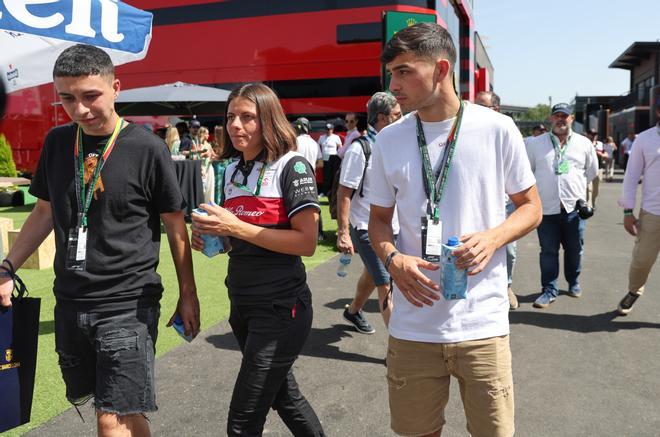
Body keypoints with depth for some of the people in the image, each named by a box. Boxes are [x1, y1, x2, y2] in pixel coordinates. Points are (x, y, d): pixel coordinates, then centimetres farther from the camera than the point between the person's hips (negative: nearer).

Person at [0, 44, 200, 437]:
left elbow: (175, 225, -4)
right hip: (70, 302, 5)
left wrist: (188, 294, 0)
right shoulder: (58, 142, 4)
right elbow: (44, 213, 15)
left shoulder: (147, 148, -10)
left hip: (129, 305, -5)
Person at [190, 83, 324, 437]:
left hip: (280, 307, -7)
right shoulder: (231, 170, 8)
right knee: (284, 397, 23)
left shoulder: (292, 167, -12)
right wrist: (207, 235, -3)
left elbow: (307, 242, -20)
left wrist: (237, 227, -23)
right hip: (242, 304, 8)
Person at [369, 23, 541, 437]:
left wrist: (493, 237, -16)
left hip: (482, 322, -1)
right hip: (412, 324, 2)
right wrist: (393, 259, -10)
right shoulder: (389, 140, 1)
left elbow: (531, 207, 5)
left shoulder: (497, 129, -5)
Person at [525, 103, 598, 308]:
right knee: (548, 251, 2)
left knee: (574, 249, 12)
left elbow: (592, 172, 20)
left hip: (574, 207, 2)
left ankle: (574, 283, 33)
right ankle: (549, 290, 12)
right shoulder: (535, 143, 1)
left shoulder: (584, 144, 6)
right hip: (546, 207, -1)